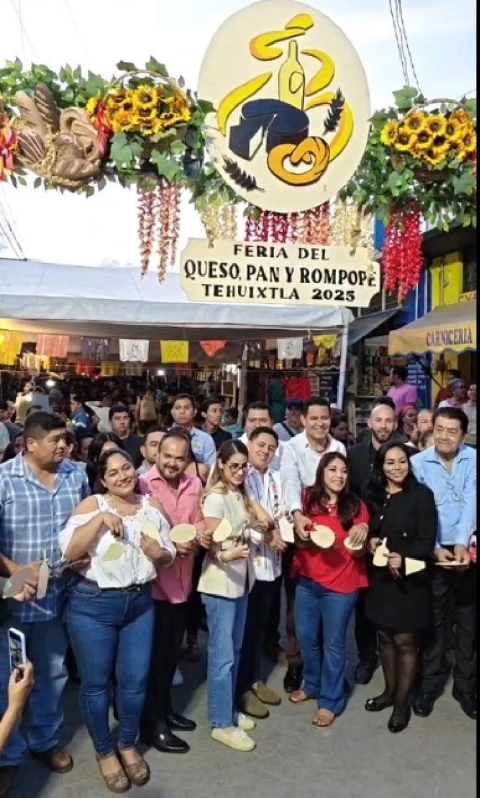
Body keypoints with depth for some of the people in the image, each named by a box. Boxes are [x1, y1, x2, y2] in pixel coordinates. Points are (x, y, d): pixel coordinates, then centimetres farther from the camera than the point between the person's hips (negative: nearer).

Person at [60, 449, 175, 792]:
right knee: (96, 683, 11)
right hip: (92, 605, -3)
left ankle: (128, 745, 39)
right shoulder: (92, 504, -10)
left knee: (135, 681, 13)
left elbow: (169, 556, 6)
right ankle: (105, 752, 35)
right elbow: (69, 552, -20)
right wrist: (101, 518, -27)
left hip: (139, 603, 4)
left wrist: (158, 553, -15)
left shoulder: (152, 506, 2)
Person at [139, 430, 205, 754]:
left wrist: (199, 537, -12)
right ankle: (153, 723, 25)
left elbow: (198, 523, 9)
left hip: (182, 581, 7)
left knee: (173, 651, 21)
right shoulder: (143, 485, -17)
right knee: (155, 654, 8)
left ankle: (166, 708, 41)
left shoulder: (194, 485, 3)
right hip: (152, 582, -6)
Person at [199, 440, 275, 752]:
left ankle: (230, 711, 31)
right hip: (220, 585, -8)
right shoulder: (215, 498, -18)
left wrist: (264, 522, -18)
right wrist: (225, 555, -37)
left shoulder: (241, 495, 7)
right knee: (223, 656, 1)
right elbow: (211, 546, -18)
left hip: (241, 580, 8)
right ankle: (222, 724, 14)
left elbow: (267, 522, 3)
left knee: (235, 650, 17)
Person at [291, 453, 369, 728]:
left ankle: (331, 700, 23)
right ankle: (312, 685, 39)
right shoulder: (308, 500, -1)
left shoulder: (356, 506, -6)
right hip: (307, 581, 3)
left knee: (333, 643, 7)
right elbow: (301, 543, 5)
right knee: (306, 637, 15)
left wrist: (362, 536, -26)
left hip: (341, 584, -3)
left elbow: (358, 553, -5)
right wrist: (304, 536, -17)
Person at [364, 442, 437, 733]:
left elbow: (427, 541, -13)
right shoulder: (374, 494, 5)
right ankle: (390, 691, 33)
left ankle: (403, 701, 22)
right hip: (381, 576, 5)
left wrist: (402, 558, -26)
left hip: (410, 578, -5)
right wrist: (371, 540, -7)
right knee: (385, 636, 15)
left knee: (405, 640, 4)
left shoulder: (421, 494, -11)